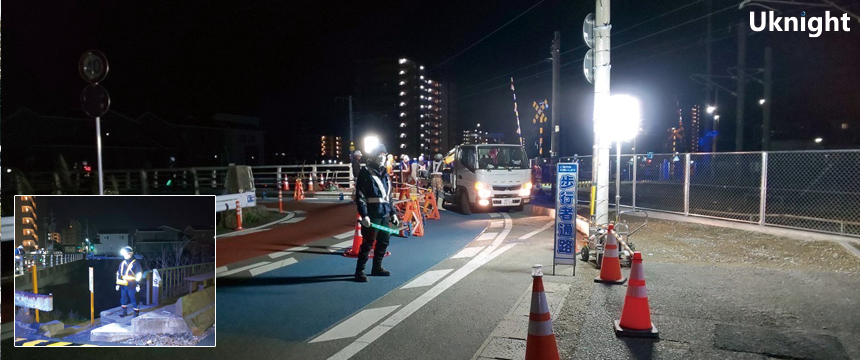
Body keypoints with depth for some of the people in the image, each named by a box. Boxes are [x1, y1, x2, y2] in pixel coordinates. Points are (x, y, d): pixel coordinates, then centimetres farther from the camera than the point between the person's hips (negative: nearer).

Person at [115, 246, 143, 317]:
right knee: (123, 299, 14)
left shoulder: (135, 263, -6)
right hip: (123, 285, 6)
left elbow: (138, 275, -8)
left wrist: (138, 285, -11)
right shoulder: (122, 263, 11)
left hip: (131, 286, -6)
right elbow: (118, 274, 17)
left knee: (134, 300, -2)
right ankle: (124, 312, 29)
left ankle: (136, 314, 8)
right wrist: (118, 284, 12)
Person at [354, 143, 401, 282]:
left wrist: (393, 213, 18)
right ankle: (359, 271, 5)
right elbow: (360, 196, -14)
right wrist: (364, 215, -21)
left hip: (384, 214, 8)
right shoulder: (365, 173, -8)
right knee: (368, 243, -5)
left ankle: (377, 268, 29)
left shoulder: (385, 174, 16)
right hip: (372, 215, -8)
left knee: (384, 241, 14)